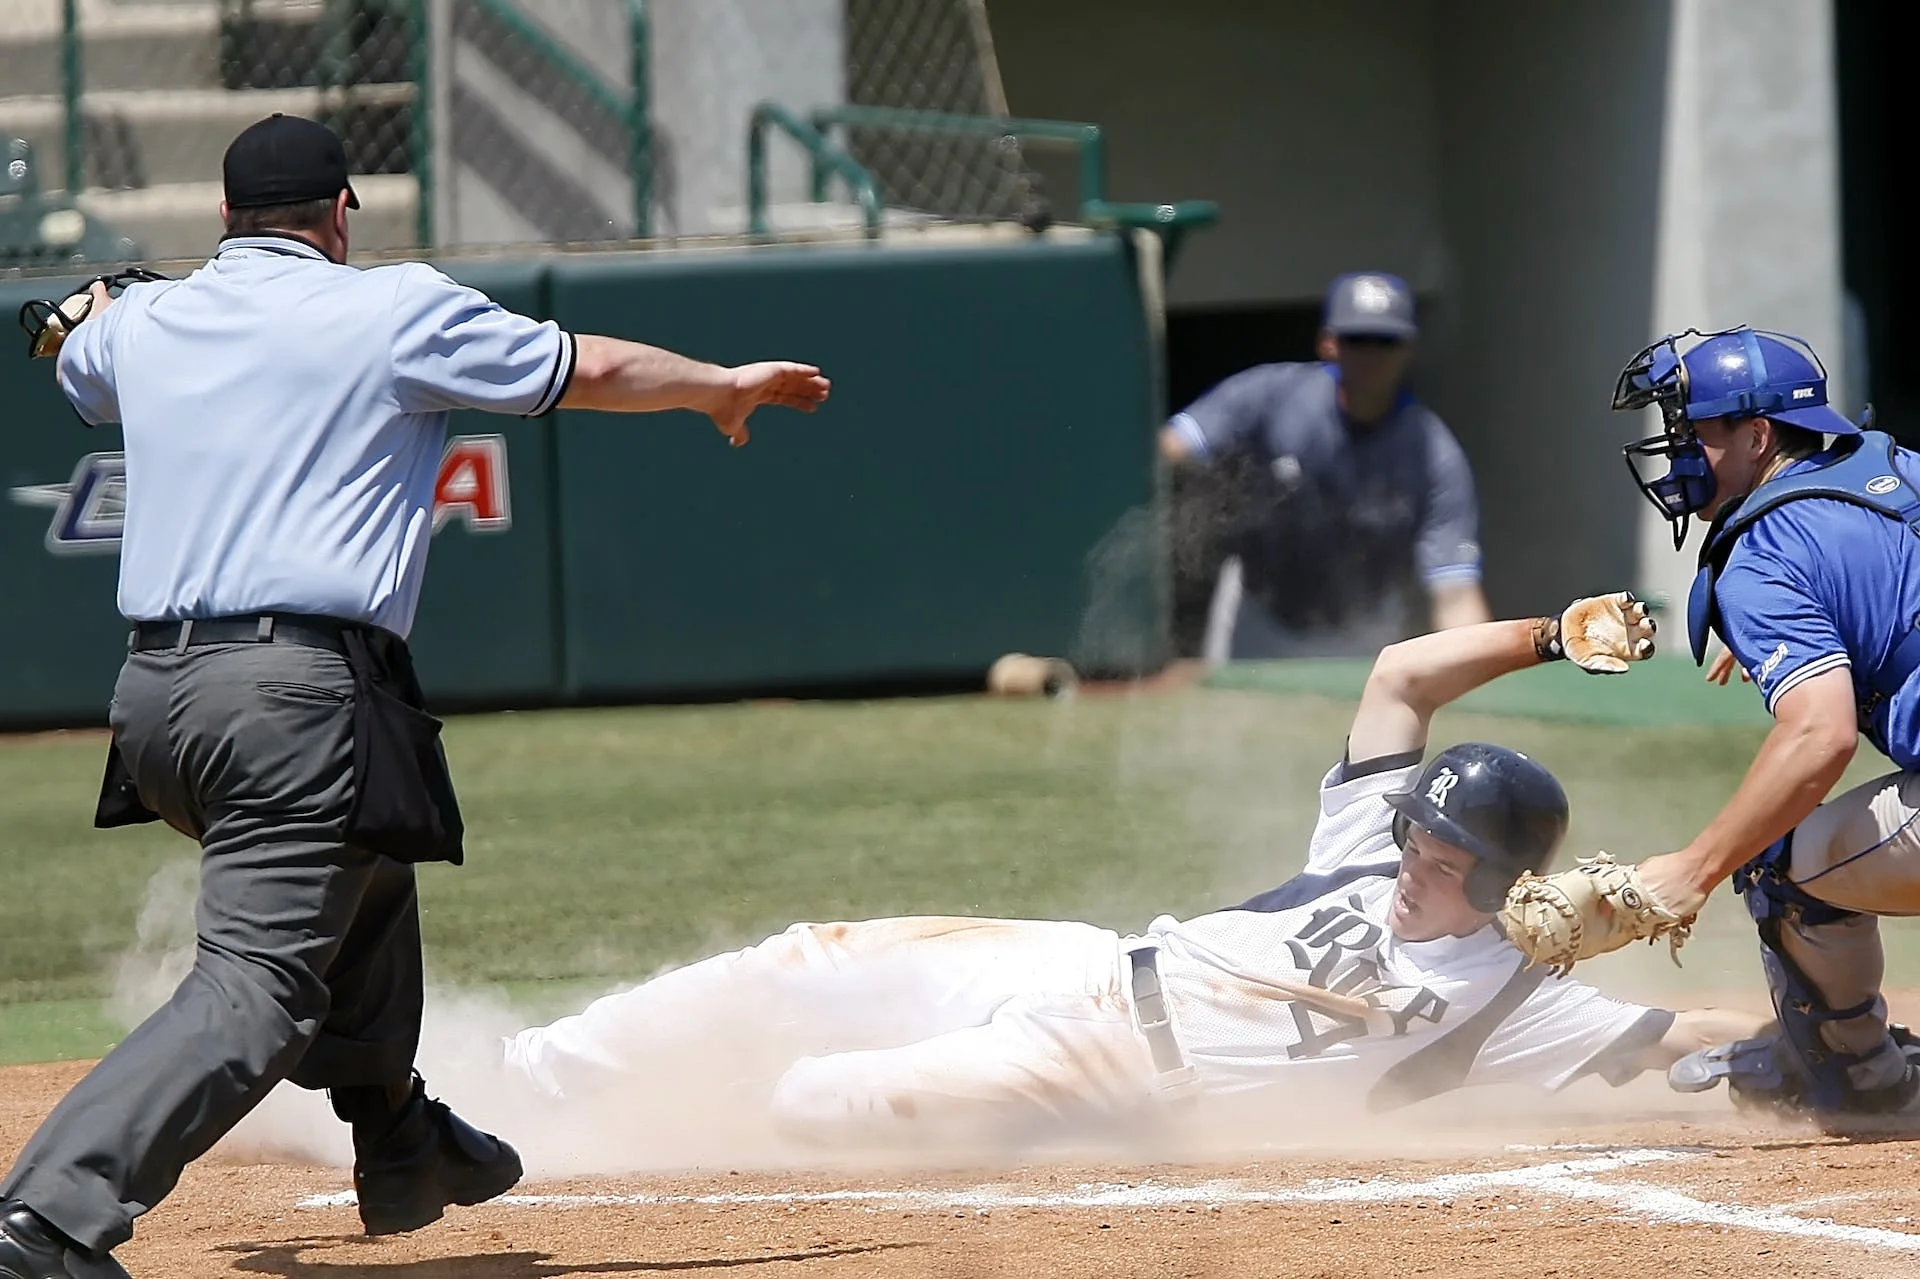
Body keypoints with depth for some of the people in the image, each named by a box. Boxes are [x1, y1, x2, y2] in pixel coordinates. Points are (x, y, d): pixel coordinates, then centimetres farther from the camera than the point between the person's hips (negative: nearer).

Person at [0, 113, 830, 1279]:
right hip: (298, 695, -7)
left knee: (362, 871, 31)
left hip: (152, 694, 7)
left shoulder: (141, 324, 16)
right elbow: (591, 371, 8)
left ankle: (398, 1143, 41)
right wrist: (726, 386, 27)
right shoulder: (395, 311, 1)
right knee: (257, 984, -14)